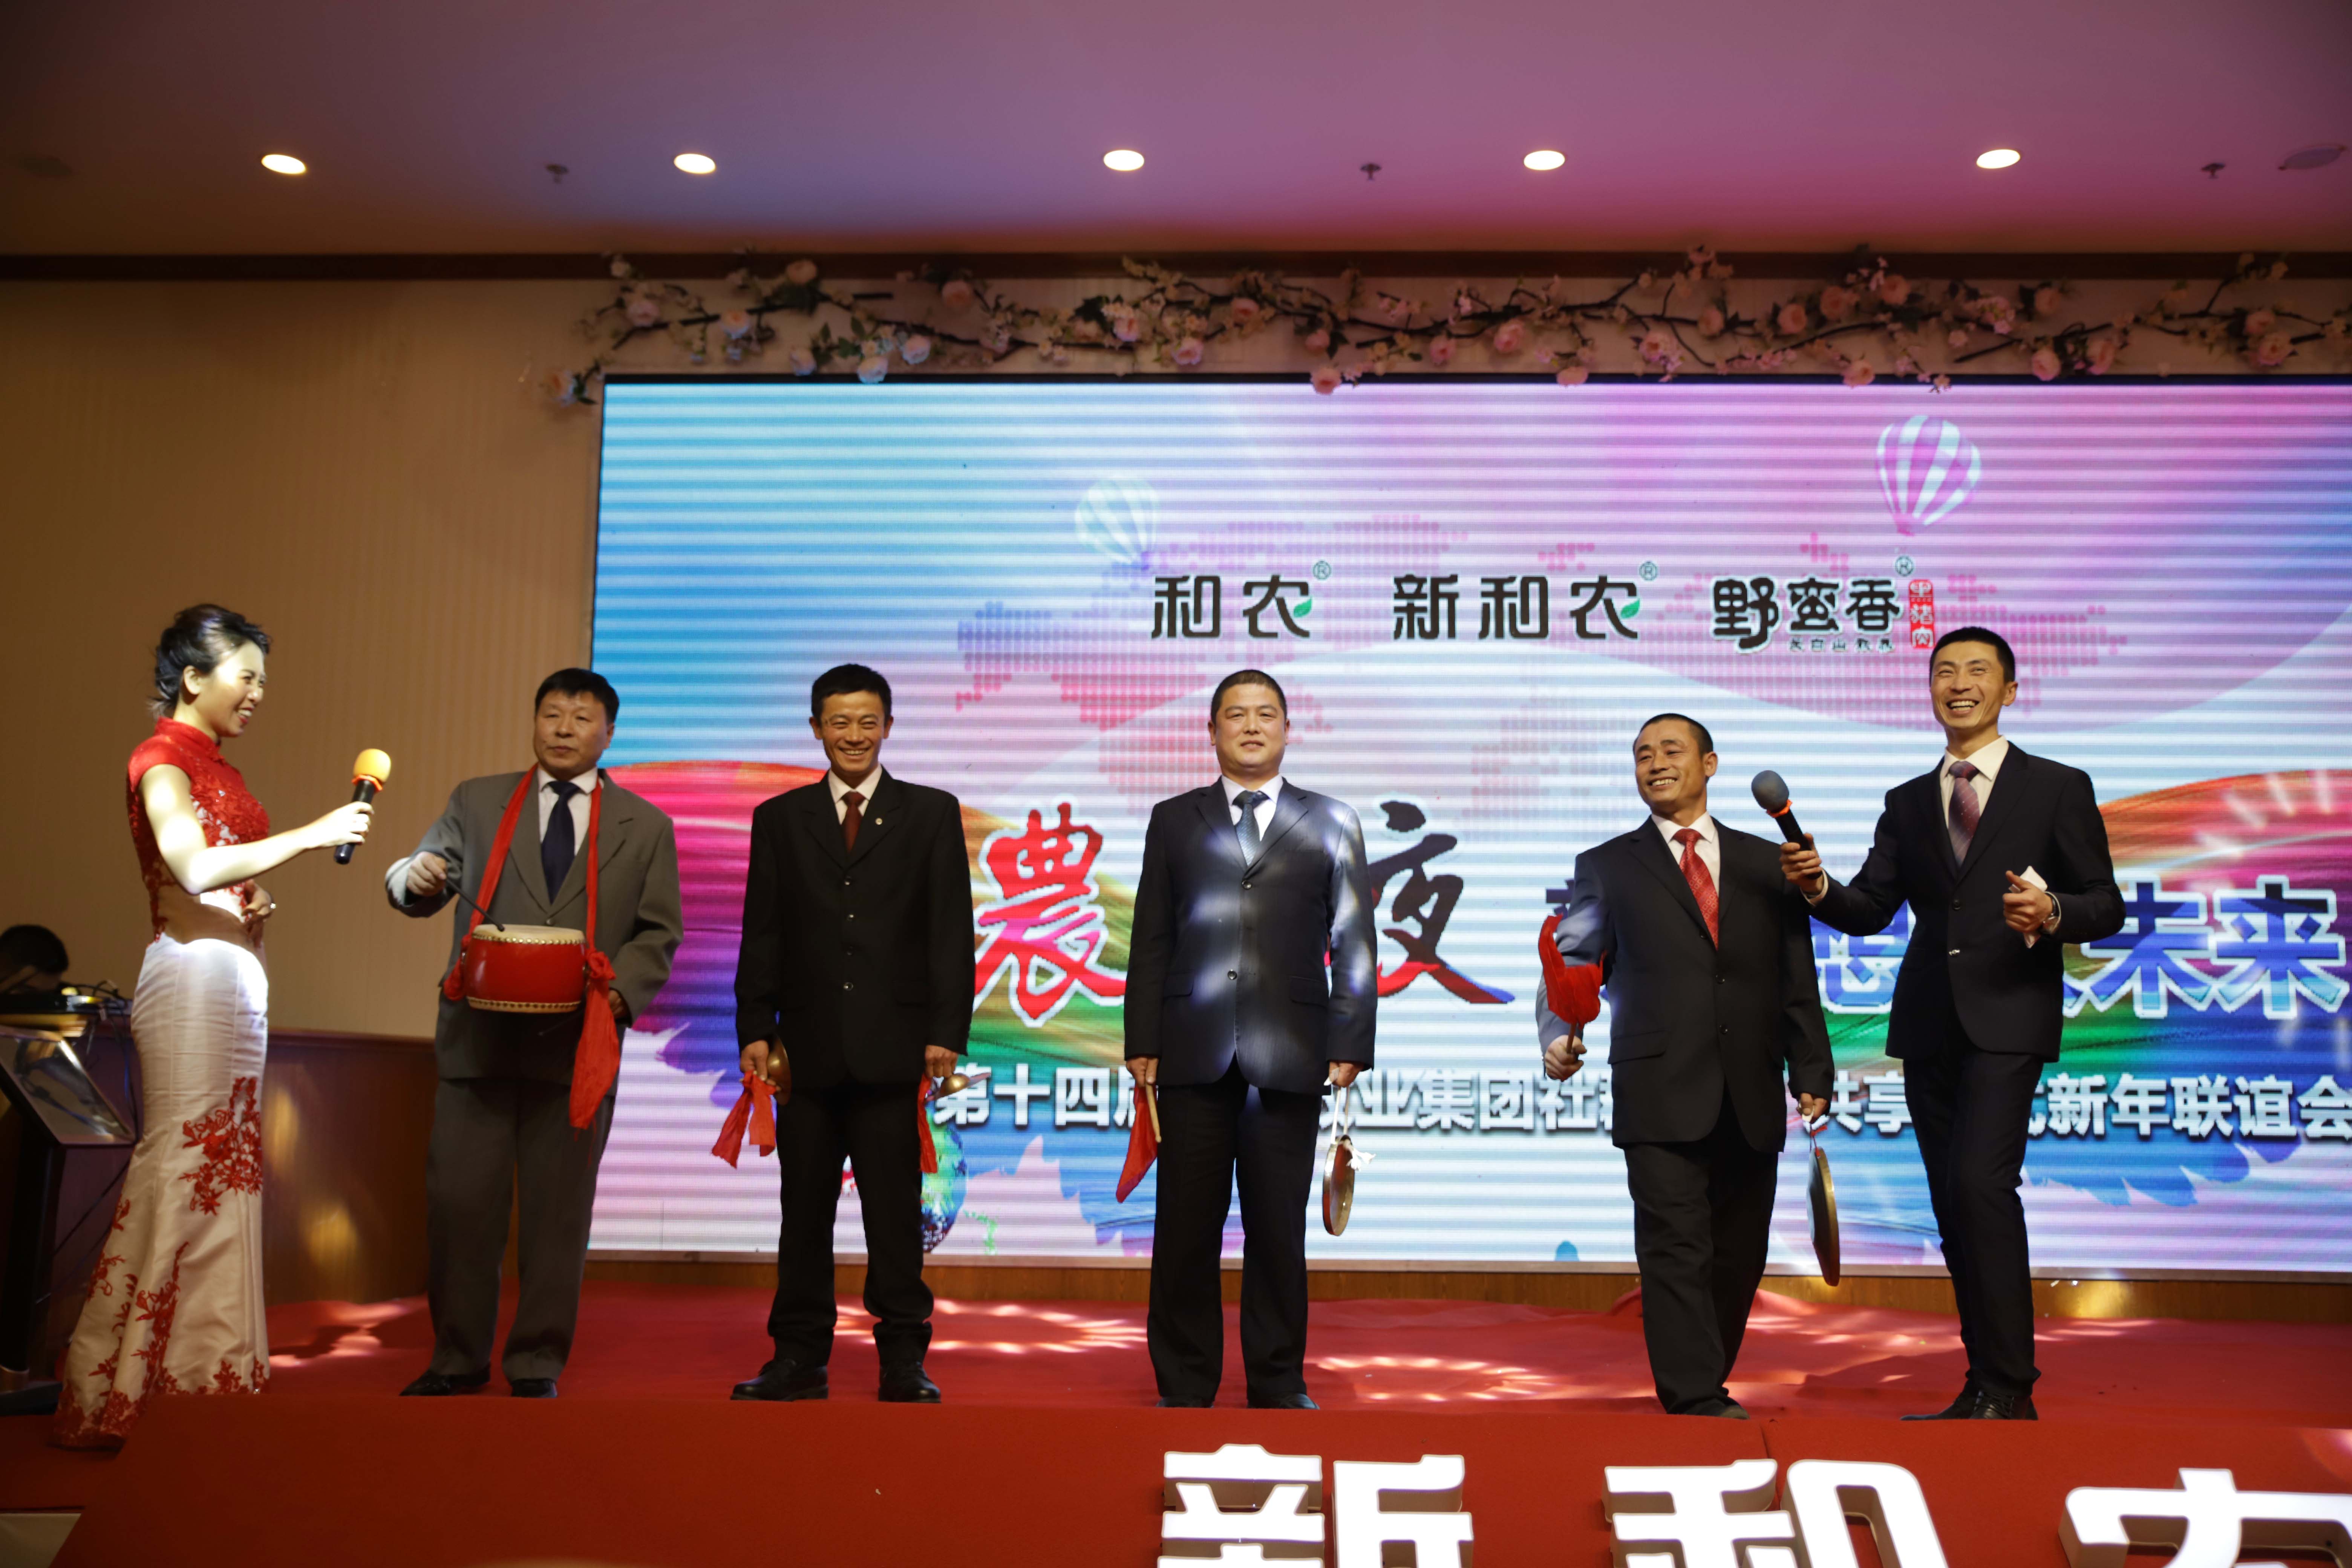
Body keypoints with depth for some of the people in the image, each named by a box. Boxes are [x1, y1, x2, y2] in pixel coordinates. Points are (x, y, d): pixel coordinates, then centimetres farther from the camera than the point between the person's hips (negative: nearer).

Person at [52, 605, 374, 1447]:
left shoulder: (211, 764, 19)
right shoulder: (163, 757, -7)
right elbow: (192, 865, -22)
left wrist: (256, 900, 4)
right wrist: (313, 834, -22)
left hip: (234, 977, 9)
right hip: (193, 974, -9)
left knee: (223, 1165, 8)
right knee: (182, 1163, -8)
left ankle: (202, 1366, 13)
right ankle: (117, 1386, 0)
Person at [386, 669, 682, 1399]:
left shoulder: (645, 827, 9)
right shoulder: (476, 802, 11)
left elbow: (659, 933, 7)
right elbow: (413, 889, 9)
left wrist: (620, 989, -11)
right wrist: (415, 878, -16)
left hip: (577, 1045, -1)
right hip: (478, 1037, 1)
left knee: (558, 1210, 4)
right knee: (458, 1201, 2)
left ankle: (538, 1365, 17)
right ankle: (458, 1358, 19)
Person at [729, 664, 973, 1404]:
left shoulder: (932, 814, 7)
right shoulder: (779, 818, 12)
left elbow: (950, 931, 2)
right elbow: (762, 934, 9)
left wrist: (946, 1033, -7)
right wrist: (756, 1030, -1)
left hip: (893, 1048, -2)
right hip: (808, 1049, 2)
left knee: (895, 1212, 2)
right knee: (804, 1210, 8)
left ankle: (903, 1362, 11)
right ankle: (800, 1358, 18)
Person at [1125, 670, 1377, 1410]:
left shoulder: (1331, 822, 10)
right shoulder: (1173, 820, 12)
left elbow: (1353, 944, 6)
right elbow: (1151, 941, 9)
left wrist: (1349, 1046, -1)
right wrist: (1143, 1043, 2)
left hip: (1289, 1058, 0)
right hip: (1194, 1055, 1)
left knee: (1279, 1229, 5)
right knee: (1186, 1227, 4)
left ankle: (1277, 1383, 18)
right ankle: (1184, 1387, 16)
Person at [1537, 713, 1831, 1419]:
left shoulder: (1766, 864, 14)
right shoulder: (1607, 867, 8)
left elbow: (1797, 981, 12)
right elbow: (1568, 965, 2)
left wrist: (1811, 1075, 4)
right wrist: (1559, 1037, -16)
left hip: (1752, 1100, 3)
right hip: (1662, 1097, -3)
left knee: (1739, 1256, 9)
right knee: (1676, 1252, -8)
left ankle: (1706, 1388, 25)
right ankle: (1697, 1403, -5)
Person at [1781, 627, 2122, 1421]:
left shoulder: (2058, 788, 5)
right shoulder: (1907, 804, 16)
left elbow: (2106, 905, 2)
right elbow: (1870, 910, 8)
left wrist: (2051, 914, -19)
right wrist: (1818, 884, -12)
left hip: (2007, 1018, -5)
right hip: (1927, 1022, 5)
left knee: (1981, 1182, -19)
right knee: (1954, 1204, 7)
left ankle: (2005, 1388, -10)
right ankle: (1992, 1387, 17)